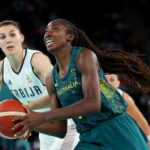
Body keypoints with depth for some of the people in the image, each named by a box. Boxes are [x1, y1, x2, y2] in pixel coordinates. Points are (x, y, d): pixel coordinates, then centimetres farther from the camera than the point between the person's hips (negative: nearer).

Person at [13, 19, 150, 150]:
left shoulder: (84, 55, -9)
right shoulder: (51, 79, 10)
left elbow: (93, 103, -24)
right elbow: (61, 129, 10)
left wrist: (42, 117, -26)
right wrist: (30, 123, -8)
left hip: (116, 131, -5)